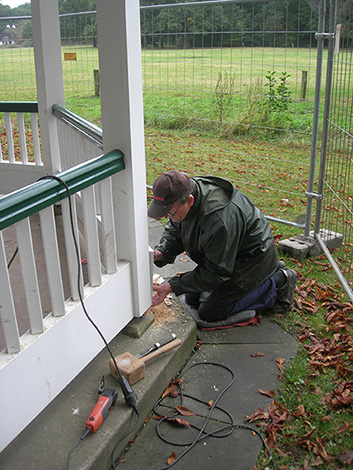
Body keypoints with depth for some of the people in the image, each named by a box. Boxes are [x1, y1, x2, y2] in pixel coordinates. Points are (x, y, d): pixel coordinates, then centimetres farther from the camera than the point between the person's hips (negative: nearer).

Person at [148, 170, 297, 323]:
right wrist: (160, 253, -21)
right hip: (223, 256, 9)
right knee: (192, 299, 15)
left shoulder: (219, 220, -41)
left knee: (209, 313, -6)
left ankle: (277, 283, 3)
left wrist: (171, 286, -28)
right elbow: (173, 231, 1)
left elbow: (216, 272, -29)